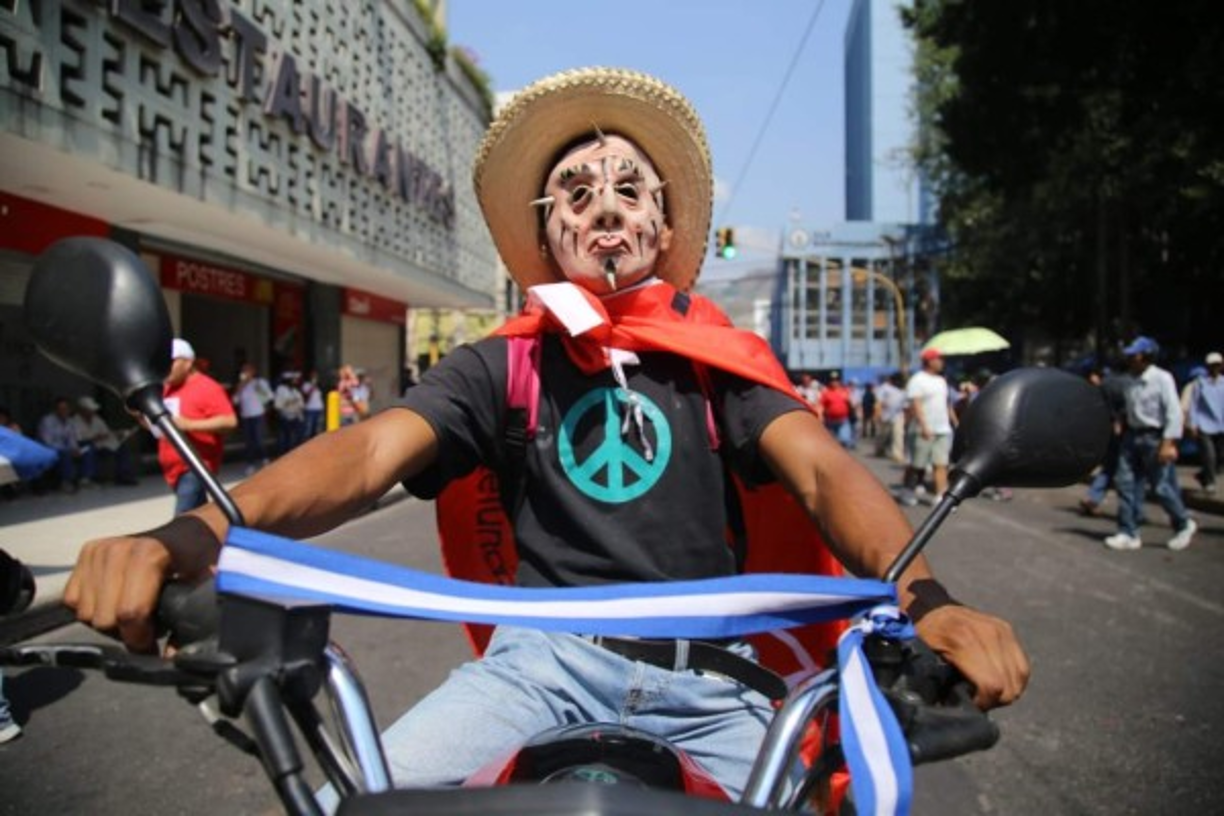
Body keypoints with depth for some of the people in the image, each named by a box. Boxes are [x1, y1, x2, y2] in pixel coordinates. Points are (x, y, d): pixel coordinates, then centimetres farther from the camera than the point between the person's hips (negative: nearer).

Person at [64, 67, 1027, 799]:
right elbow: (370, 450, -9)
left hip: (704, 676, 2)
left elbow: (822, 467, -7)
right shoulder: (500, 363, 6)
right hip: (544, 656, -1)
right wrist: (191, 535, -28)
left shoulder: (722, 359, 6)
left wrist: (922, 595, -29)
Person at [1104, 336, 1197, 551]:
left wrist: (1169, 443, -21)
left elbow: (1174, 412, -16)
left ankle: (1184, 524, 27)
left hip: (1155, 437, -7)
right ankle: (1128, 534, 6)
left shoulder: (1162, 378, -11)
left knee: (1161, 487, 1)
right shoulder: (1133, 382, 9)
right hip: (1133, 435, 7)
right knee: (1126, 483, 1)